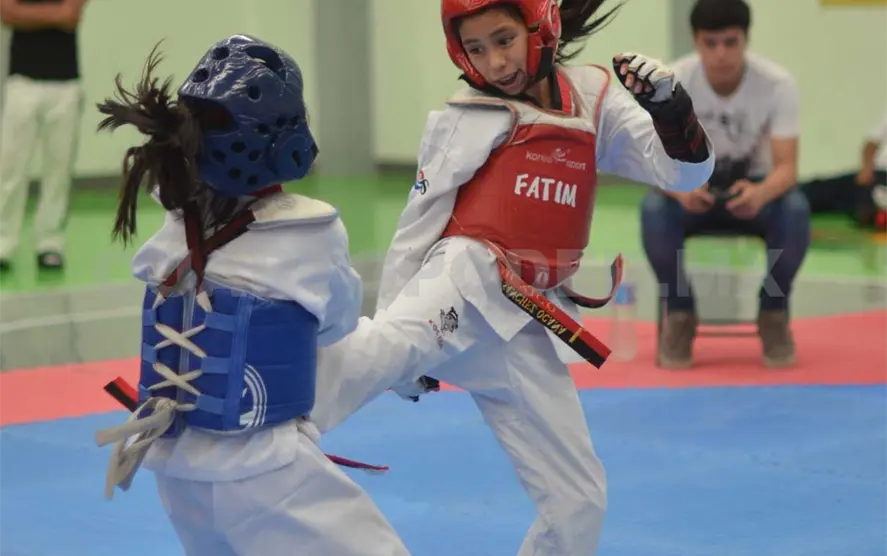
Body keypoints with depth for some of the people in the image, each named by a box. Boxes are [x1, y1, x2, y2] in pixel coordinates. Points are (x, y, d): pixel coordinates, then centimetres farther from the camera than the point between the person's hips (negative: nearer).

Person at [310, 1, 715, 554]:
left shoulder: (593, 98, 11)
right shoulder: (460, 120, 4)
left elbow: (685, 171, 8)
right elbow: (417, 226, 6)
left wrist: (668, 103, -12)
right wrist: (394, 333, 4)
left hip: (529, 326, 4)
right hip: (465, 283, -4)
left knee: (579, 496, 8)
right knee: (385, 349, -39)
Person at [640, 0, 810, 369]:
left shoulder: (778, 85, -20)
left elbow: (786, 166, -24)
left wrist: (761, 193, -49)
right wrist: (681, 190, -46)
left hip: (753, 188, 0)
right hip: (693, 188, 0)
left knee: (795, 210, -34)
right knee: (654, 210, -34)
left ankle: (773, 313, -11)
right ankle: (679, 313, -12)